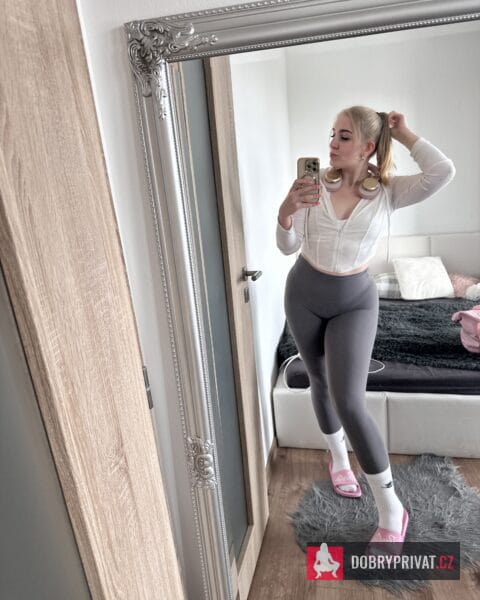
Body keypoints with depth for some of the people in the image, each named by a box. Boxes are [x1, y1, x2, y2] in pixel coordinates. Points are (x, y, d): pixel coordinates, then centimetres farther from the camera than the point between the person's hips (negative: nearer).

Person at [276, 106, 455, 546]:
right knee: (321, 383, 16)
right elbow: (288, 246, -5)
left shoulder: (387, 191, -7)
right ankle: (339, 459, 44)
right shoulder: (315, 184, -5)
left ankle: (391, 510, 7)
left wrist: (403, 134, -11)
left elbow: (443, 172, -23)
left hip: (354, 299, -2)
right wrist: (286, 211, -25)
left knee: (350, 401, -12)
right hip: (304, 293, 3)